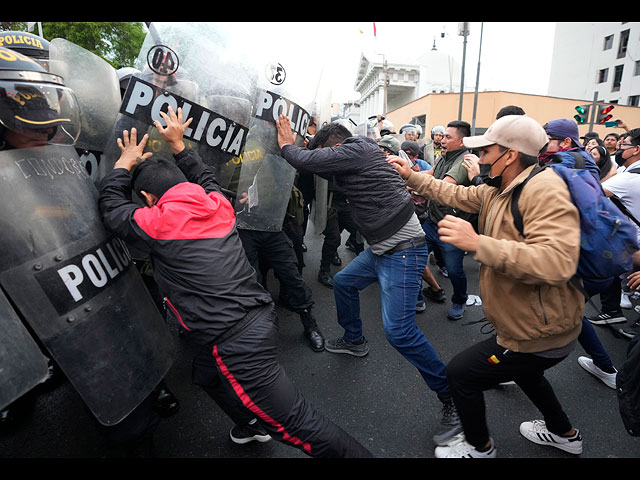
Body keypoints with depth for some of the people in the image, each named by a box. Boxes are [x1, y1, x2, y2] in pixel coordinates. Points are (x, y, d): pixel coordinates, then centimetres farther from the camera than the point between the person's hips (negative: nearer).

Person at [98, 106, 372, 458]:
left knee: (299, 427, 2)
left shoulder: (157, 224, -9)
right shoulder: (217, 205, 6)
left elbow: (111, 208, 12)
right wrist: (179, 146, 36)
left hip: (238, 345, -8)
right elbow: (203, 177, 30)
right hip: (260, 318, 8)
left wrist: (124, 164, 25)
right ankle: (253, 426, 53)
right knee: (206, 373, 34)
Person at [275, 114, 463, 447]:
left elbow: (306, 161, -13)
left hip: (403, 250, -11)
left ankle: (452, 400, 3)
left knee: (398, 330, -15)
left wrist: (286, 145, 7)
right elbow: (320, 167, 24)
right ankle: (354, 341, 43)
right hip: (383, 248, 11)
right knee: (343, 282, 23)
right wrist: (292, 146, 16)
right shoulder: (357, 154, 16)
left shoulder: (355, 150, -13)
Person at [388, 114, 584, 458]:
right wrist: (411, 176, 11)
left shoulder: (544, 189, -28)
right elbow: (457, 194, 13)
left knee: (459, 373, 3)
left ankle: (479, 447, 29)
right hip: (527, 323, 10)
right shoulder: (497, 189, 1)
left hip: (541, 334, -10)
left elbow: (557, 262, -39)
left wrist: (478, 243, -42)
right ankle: (564, 434, 58)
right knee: (522, 371, 34)